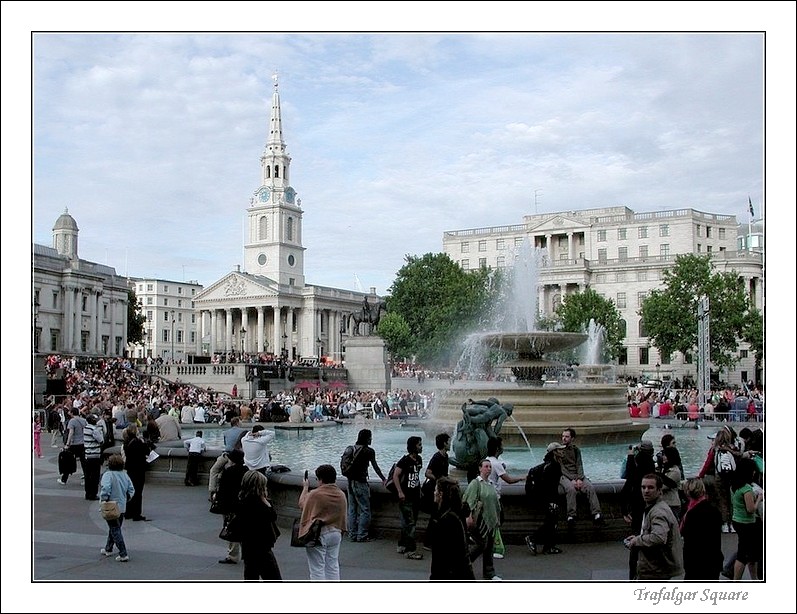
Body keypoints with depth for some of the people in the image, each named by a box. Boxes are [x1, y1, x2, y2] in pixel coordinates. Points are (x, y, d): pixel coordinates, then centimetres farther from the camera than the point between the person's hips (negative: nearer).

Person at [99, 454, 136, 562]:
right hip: (122, 507, 7)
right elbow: (131, 490, 4)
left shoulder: (108, 475, -15)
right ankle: (108, 549, 38)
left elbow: (106, 488, -29)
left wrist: (104, 499, -16)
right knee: (113, 528, 23)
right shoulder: (125, 475, 4)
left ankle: (123, 555, -6)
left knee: (115, 531, -2)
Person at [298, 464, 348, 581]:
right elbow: (342, 516, 10)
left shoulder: (315, 494, -18)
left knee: (317, 569, 2)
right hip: (336, 533, 6)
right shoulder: (341, 495, -1)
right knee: (333, 566, 15)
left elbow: (302, 505, 2)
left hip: (318, 534, -6)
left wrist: (305, 488, 16)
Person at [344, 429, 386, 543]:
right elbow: (375, 467, 0)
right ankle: (362, 535, 2)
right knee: (365, 510, 2)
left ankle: (352, 535, 16)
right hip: (360, 483, -7)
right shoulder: (368, 451, -9)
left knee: (351, 509, 12)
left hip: (350, 482, 7)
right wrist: (383, 478, 15)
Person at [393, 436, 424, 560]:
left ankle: (401, 546, 25)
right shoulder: (405, 460, -15)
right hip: (406, 497, -8)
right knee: (409, 524, -7)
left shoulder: (418, 459, 10)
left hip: (415, 496, 8)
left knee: (409, 523, 14)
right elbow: (395, 476, -16)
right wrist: (400, 492, -20)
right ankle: (410, 550, -5)